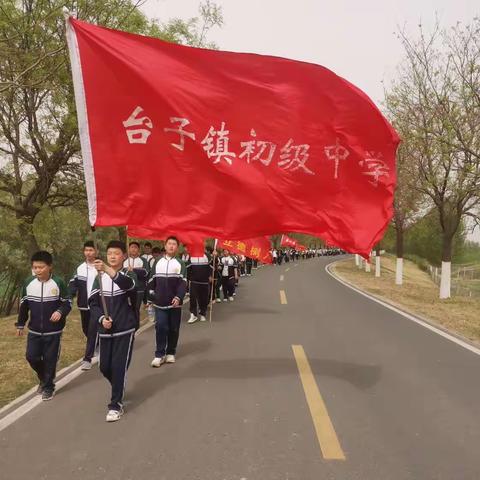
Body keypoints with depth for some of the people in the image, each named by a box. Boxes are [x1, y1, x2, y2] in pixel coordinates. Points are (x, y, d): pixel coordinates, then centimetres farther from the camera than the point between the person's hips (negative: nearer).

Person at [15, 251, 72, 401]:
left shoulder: (58, 283, -14)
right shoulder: (28, 283, -3)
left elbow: (67, 303, -6)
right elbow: (23, 305, 8)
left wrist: (60, 312, -26)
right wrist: (20, 324, 10)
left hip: (53, 331, -3)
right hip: (34, 330, 3)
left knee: (50, 359, 5)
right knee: (31, 357, 5)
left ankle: (48, 387, 24)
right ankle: (44, 378, 34)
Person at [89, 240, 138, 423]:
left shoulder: (129, 275, -7)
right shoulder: (100, 277, 4)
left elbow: (128, 284, -33)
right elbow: (93, 302, 4)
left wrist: (107, 269, -47)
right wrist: (101, 318, -15)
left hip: (125, 330, -4)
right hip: (105, 331, 4)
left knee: (119, 367, -5)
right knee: (105, 367, 12)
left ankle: (116, 405, 10)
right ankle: (119, 389, 40)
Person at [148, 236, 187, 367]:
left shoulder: (180, 263, 0)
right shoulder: (157, 262, 8)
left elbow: (183, 282, -9)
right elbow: (152, 280, 9)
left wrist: (178, 297, -22)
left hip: (175, 302, -1)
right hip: (160, 302, 1)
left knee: (174, 329, 7)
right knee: (160, 327, -6)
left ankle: (170, 353, 21)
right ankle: (159, 355, 3)